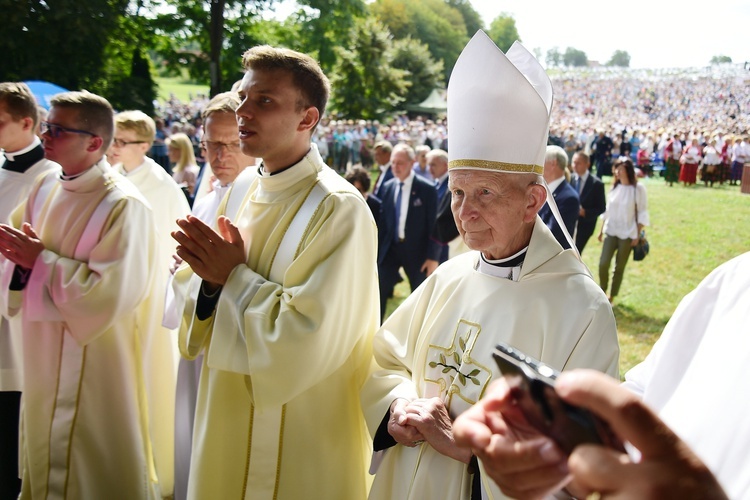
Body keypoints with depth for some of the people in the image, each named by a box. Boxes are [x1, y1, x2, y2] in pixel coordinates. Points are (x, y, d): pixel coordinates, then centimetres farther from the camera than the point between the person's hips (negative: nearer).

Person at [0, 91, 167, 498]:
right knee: (47, 457, 22)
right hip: (44, 359, 7)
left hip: (95, 363, -7)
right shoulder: (46, 188, 3)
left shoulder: (124, 206, -20)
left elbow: (109, 293, -25)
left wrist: (42, 259, -19)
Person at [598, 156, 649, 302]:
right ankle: (602, 291, 13)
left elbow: (642, 213, -6)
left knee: (620, 267, 5)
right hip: (611, 232, 4)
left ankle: (612, 296, 18)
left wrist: (637, 235, -9)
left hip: (627, 234, -4)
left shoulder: (638, 188, -9)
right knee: (603, 263, -7)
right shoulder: (615, 187, 7)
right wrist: (601, 229, 13)